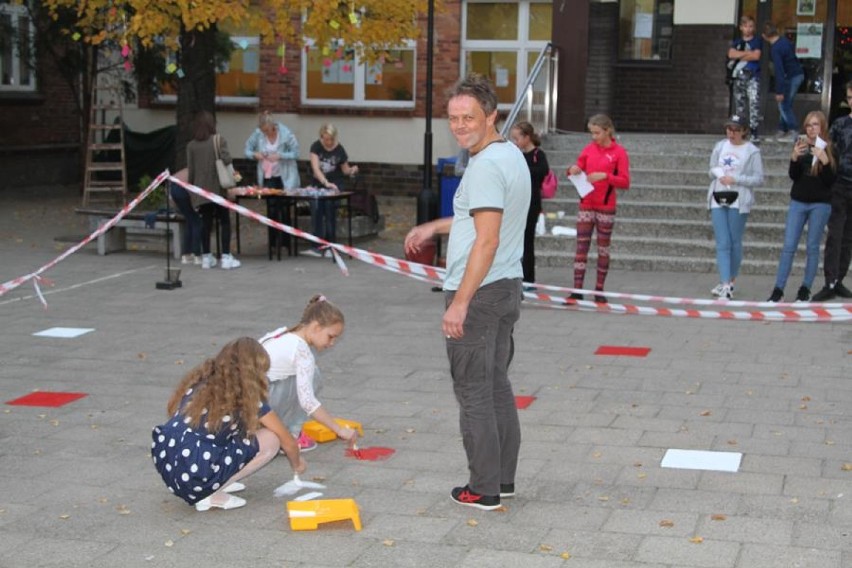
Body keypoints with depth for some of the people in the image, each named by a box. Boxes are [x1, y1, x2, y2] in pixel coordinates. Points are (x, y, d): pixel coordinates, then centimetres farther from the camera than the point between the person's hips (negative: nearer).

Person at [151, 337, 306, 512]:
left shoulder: (201, 381, 18)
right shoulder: (247, 397, 4)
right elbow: (288, 442, 12)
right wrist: (297, 464, 35)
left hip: (166, 467, 7)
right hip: (198, 477, -7)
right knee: (271, 439, 7)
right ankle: (213, 495, 0)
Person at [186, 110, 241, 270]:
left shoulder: (191, 145, 2)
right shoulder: (218, 140, -6)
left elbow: (190, 170, 3)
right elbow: (226, 159, -19)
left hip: (201, 189, 3)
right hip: (218, 188, -3)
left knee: (206, 223, 10)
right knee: (225, 222, 4)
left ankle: (206, 257, 12)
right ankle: (226, 257, -1)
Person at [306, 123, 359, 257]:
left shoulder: (339, 150, -7)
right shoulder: (316, 147, -10)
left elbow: (345, 170, 4)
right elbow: (315, 168, -22)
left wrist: (352, 170, -20)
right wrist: (326, 182, -35)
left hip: (334, 185, -1)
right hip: (318, 184, 1)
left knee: (330, 214, -8)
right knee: (316, 212, -9)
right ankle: (317, 247, -7)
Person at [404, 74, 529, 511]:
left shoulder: (485, 166, -19)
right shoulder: (512, 155, 13)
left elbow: (487, 240, -25)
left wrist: (460, 302, -25)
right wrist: (433, 227, 31)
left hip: (479, 292, -10)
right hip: (508, 286, 10)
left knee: (474, 392, -2)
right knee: (497, 385, 16)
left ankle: (483, 489, 4)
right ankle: (503, 478, 24)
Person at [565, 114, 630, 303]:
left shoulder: (619, 152, -4)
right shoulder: (589, 149, 7)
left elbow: (625, 182, -8)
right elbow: (578, 171, 14)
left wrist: (605, 176, -21)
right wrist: (573, 170, -8)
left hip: (606, 207, -3)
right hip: (586, 206, 3)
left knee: (603, 248, 5)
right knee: (581, 246, -2)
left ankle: (599, 290, 12)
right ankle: (577, 290, -2)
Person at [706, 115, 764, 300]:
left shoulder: (752, 151, -2)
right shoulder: (720, 146, 10)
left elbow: (758, 179, -5)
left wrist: (735, 179, -15)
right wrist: (718, 174, -6)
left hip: (738, 201, -3)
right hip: (718, 199, 3)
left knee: (735, 243, 4)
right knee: (722, 243, -4)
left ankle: (730, 282, 17)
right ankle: (725, 285, -8)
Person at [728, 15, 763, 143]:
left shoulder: (757, 41, 6)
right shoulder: (737, 42, 15)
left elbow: (756, 56, -8)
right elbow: (731, 54, -2)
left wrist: (739, 56, -2)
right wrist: (747, 53, -8)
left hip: (753, 76, -4)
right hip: (739, 76, 4)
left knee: (754, 103, -15)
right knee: (739, 105, 7)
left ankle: (754, 134, -17)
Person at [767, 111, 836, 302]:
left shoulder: (829, 149, -3)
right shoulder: (801, 145, 5)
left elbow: (831, 180, -8)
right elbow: (793, 176, 0)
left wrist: (824, 160, -23)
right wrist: (794, 158, -16)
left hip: (820, 204, -2)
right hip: (798, 202, 2)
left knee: (813, 247, 4)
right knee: (788, 246, -2)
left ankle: (805, 289, 11)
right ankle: (778, 290, -3)